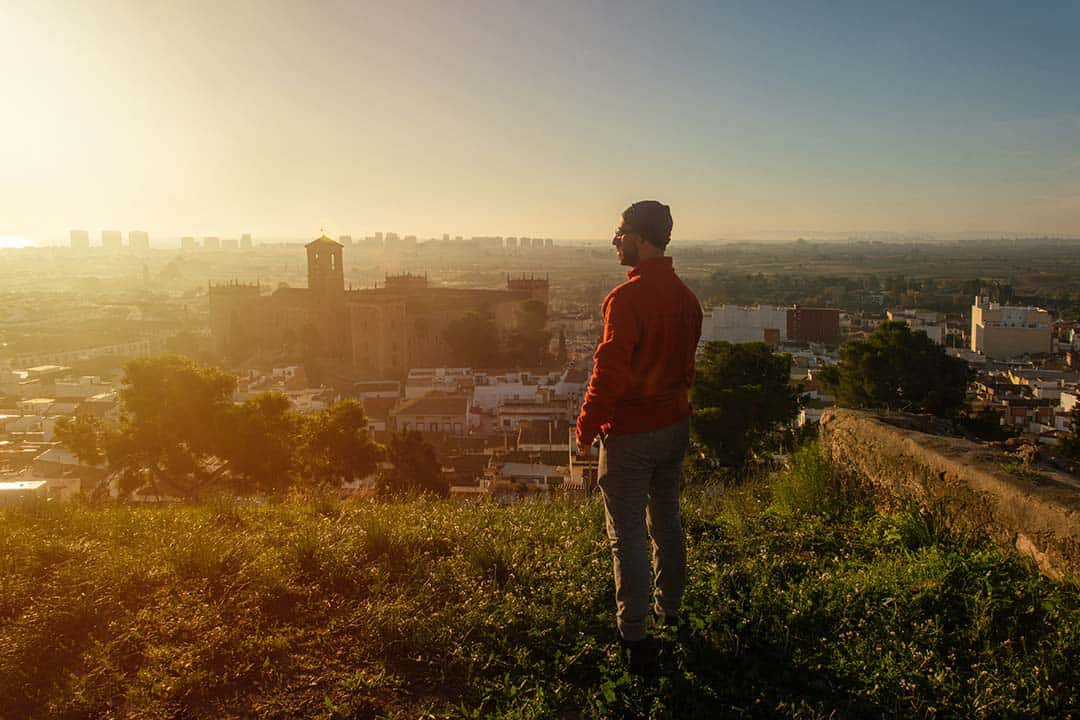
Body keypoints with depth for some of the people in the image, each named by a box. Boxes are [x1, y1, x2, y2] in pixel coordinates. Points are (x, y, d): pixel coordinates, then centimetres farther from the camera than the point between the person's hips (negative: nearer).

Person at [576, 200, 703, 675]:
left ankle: (635, 640, 9)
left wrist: (587, 427, -12)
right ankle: (670, 612, 37)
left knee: (628, 536, 2)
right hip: (675, 426, 8)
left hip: (630, 435, -8)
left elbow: (610, 372, -22)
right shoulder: (684, 296, 5)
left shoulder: (628, 296, -21)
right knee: (667, 523, 21)